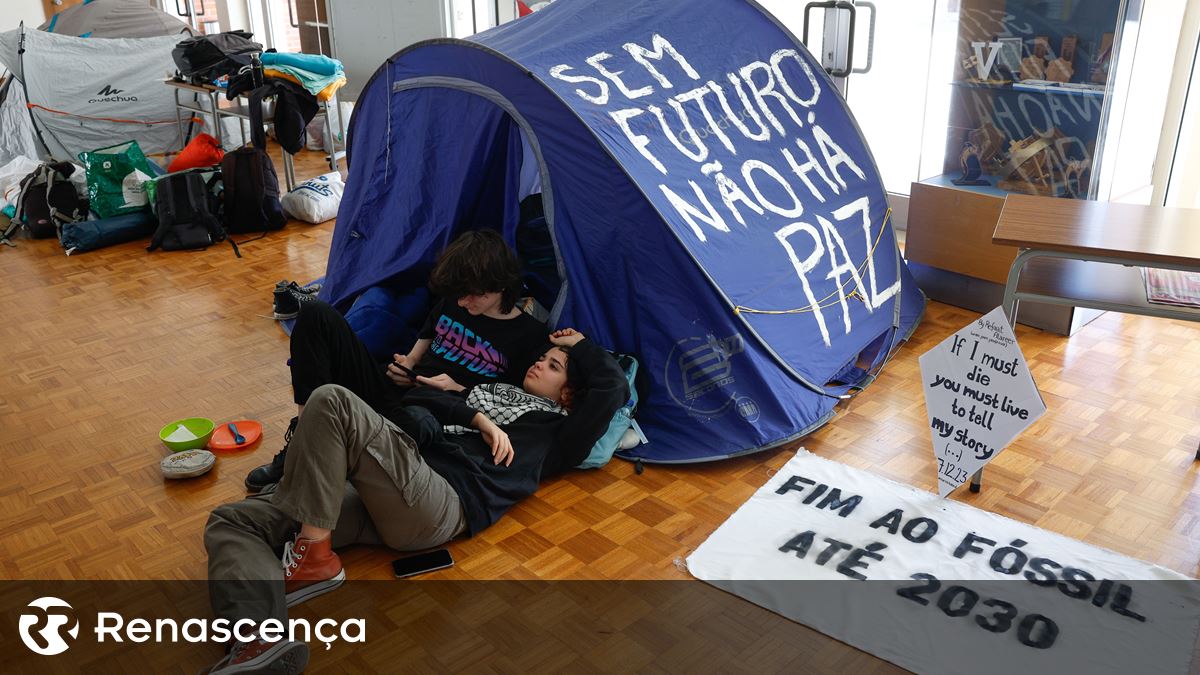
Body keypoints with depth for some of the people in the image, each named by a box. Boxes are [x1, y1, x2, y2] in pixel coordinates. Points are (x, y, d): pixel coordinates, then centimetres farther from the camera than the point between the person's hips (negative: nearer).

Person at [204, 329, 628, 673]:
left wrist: (580, 344, 22)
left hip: (441, 504, -7)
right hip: (379, 497, 7)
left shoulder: (554, 430, 19)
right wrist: (478, 418, 3)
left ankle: (312, 556, -17)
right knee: (230, 522, -9)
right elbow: (422, 397, 18)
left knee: (332, 402, -25)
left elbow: (613, 387, 6)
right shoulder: (491, 389, 33)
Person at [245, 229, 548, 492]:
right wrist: (405, 366, 4)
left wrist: (459, 391, -12)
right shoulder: (452, 302, 15)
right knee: (317, 314, -10)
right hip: (394, 392, 6)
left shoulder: (531, 336, -2)